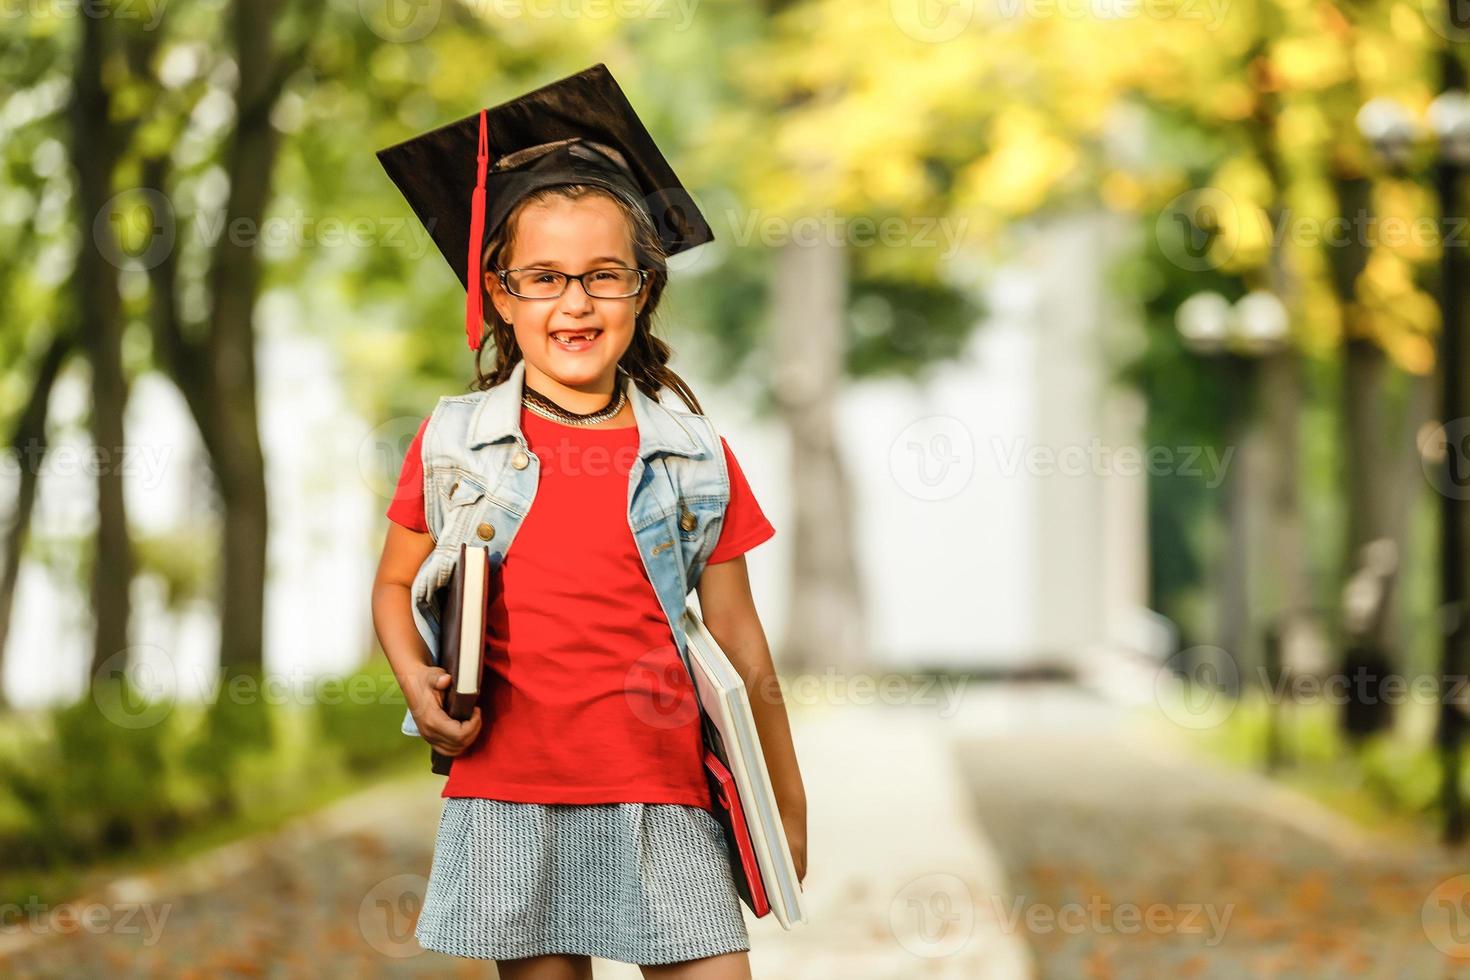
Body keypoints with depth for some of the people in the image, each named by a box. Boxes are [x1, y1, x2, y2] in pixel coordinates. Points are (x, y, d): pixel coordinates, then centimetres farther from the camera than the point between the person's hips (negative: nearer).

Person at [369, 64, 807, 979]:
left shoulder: (695, 457, 4)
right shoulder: (453, 442, 4)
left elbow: (739, 642, 9)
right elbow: (396, 585, 15)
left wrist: (788, 804, 12)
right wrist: (420, 685, -5)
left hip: (666, 802, 0)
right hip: (509, 793, 0)